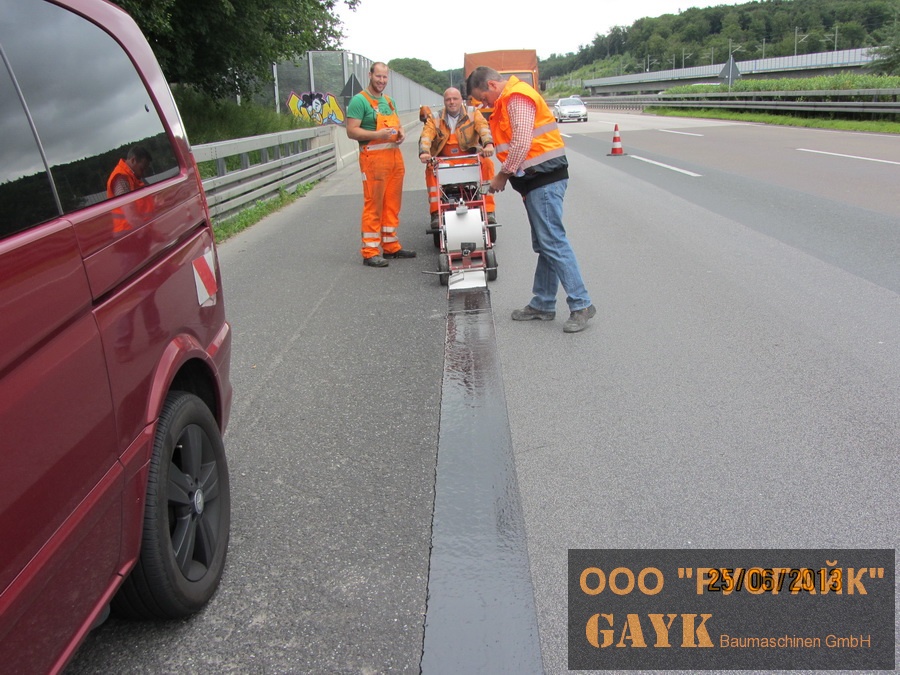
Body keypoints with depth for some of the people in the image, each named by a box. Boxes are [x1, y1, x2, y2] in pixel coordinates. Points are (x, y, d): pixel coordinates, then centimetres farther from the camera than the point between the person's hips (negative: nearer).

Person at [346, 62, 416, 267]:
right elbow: (352, 131, -12)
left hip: (394, 156, 8)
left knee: (392, 204, 11)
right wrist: (377, 135, -24)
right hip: (374, 157, -8)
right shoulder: (359, 100, -5)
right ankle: (370, 252, -3)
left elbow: (397, 124, 29)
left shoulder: (388, 101, 20)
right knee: (373, 205, -7)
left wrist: (401, 132, 5)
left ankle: (390, 246, 21)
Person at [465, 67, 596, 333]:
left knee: (552, 242, -12)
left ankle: (581, 305, -9)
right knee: (544, 245, 13)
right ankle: (543, 304, 20)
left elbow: (521, 144, -21)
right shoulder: (507, 101, 21)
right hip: (536, 180, 11)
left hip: (544, 178, -11)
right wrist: (506, 175, 11)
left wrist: (503, 175, -11)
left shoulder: (517, 98, -13)